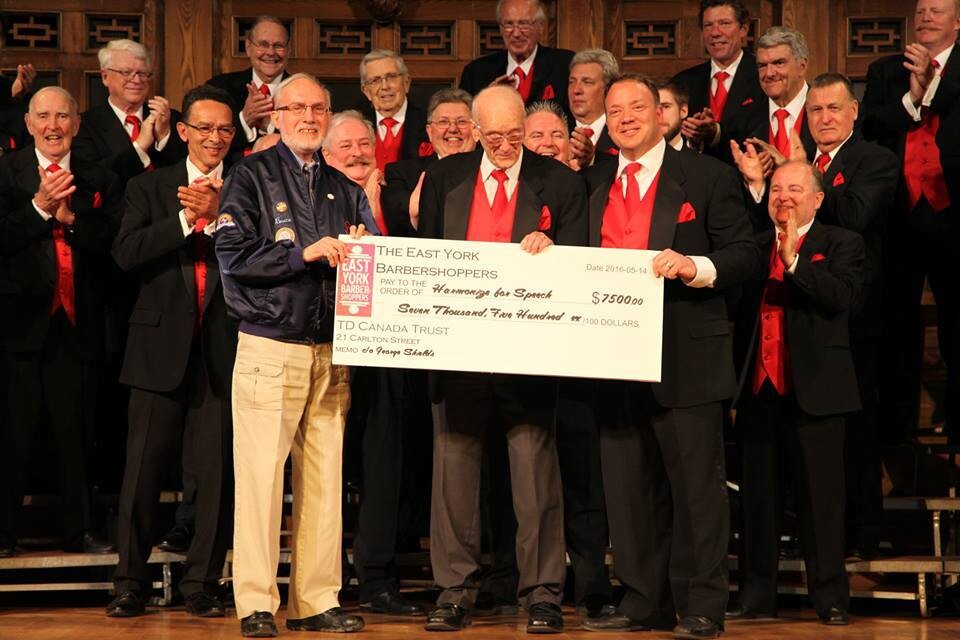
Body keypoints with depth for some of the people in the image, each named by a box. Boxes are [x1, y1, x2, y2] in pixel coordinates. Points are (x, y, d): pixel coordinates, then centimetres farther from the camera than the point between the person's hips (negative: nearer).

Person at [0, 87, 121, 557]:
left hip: (76, 325, 2)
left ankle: (78, 531, 15)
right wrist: (39, 207, -18)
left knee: (75, 434, 8)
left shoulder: (99, 181, 10)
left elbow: (112, 244, -2)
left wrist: (71, 217, -14)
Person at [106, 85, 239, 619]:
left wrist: (220, 215, -17)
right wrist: (185, 217, -13)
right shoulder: (149, 188, 10)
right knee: (144, 468, 2)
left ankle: (202, 584, 12)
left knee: (217, 471, 2)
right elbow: (126, 253, -6)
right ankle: (131, 582, 14)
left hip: (223, 350, 0)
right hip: (162, 346, 0)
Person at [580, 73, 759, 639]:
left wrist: (696, 267, -19)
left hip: (686, 357, -5)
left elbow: (745, 252, -3)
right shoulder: (594, 185, 16)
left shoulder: (708, 177, 1)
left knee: (697, 483, -2)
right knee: (629, 487, 9)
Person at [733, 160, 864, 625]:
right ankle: (756, 596, 13)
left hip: (813, 390, -4)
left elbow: (841, 296, -14)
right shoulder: (756, 247, 17)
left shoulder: (842, 245, 4)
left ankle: (830, 597, 3)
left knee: (820, 496, -3)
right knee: (757, 496, 7)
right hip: (760, 389, 4)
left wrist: (794, 259, -17)